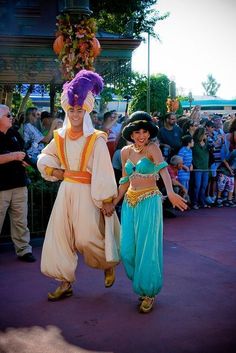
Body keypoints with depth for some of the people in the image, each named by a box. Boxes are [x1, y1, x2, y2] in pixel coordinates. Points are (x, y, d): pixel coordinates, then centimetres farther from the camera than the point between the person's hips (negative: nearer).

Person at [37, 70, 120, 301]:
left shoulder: (96, 139, -9)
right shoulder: (60, 137, 7)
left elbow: (104, 172, -12)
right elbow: (43, 159, 18)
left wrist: (107, 200, -14)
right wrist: (56, 171, 0)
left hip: (87, 193, -5)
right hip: (66, 191, 5)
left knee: (87, 237, -4)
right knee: (60, 235, 2)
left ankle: (109, 264, 27)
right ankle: (65, 283, 14)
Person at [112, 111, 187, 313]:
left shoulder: (152, 148, -10)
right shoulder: (126, 151, 7)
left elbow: (163, 169, -28)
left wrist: (171, 192, -45)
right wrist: (113, 203, 12)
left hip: (149, 202, -5)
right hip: (130, 202, 6)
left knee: (146, 249, -2)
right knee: (127, 249, 6)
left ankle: (149, 292, 15)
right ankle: (140, 284, 30)